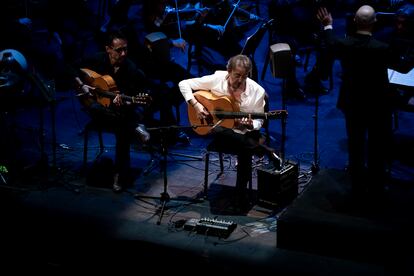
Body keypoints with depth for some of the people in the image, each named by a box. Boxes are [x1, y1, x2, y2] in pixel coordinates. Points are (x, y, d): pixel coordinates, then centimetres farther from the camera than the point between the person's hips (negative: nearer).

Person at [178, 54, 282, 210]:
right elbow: (184, 84, -4)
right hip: (222, 133, 1)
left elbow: (258, 122, 0)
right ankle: (266, 152, -17)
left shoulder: (257, 91, -8)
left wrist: (249, 124, -24)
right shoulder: (216, 79, -10)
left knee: (245, 151, -34)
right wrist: (195, 105, -17)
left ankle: (241, 196, -13)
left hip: (245, 134, 0)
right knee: (217, 133, -36)